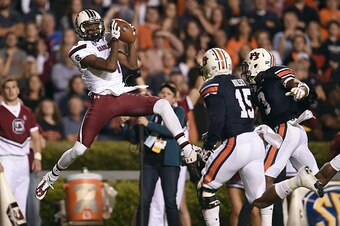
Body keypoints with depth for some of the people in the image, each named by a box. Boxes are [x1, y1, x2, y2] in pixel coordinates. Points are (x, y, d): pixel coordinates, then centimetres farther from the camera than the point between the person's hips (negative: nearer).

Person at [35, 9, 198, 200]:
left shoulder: (106, 41, 13)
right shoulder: (80, 52, -8)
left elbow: (132, 65, 12)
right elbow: (109, 66, -21)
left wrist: (130, 40, 3)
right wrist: (115, 41, -19)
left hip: (123, 97, 5)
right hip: (102, 100, -5)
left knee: (163, 105, -16)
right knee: (79, 150, -5)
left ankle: (186, 149, -14)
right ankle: (51, 177, 20)